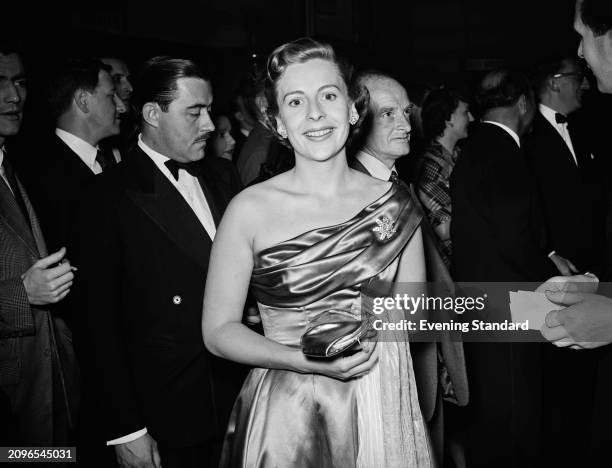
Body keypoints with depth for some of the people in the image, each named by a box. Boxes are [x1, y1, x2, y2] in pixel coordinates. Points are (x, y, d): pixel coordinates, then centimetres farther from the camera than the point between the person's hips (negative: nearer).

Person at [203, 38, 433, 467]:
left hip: (382, 413, 2)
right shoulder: (250, 209, -10)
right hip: (286, 418, -2)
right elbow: (219, 330, -8)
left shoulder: (395, 203, -3)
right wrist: (305, 360, -21)